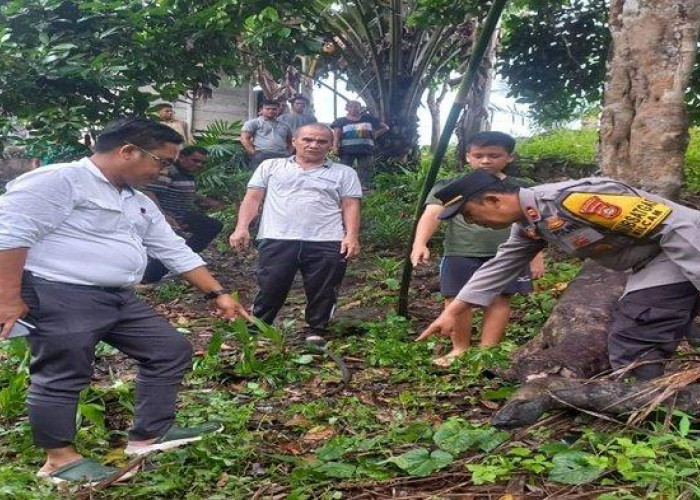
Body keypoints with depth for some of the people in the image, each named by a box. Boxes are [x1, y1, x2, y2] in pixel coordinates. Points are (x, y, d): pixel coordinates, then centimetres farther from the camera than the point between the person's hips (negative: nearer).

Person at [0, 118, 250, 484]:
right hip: (60, 297, -9)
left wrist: (217, 294, 16)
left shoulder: (140, 203, 17)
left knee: (172, 350, 9)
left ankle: (149, 435, 17)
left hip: (120, 299, 9)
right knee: (63, 375, -2)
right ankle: (59, 458, 16)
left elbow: (177, 252, 19)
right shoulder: (57, 180, -11)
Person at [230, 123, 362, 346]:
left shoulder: (344, 173, 14)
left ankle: (316, 332, 19)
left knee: (323, 293, 3)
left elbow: (351, 207, 7)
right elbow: (252, 198, 10)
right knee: (269, 290, 0)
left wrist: (352, 236, -7)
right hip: (277, 240, 0)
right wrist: (241, 228, -2)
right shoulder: (271, 166, 15)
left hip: (326, 243, 1)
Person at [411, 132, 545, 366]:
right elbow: (432, 214, -7)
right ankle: (460, 348, 14)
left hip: (508, 255, 1)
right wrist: (420, 243, -23)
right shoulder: (449, 187, 5)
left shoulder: (522, 188, 10)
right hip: (461, 255, 0)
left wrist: (536, 256, 8)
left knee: (499, 298, 1)